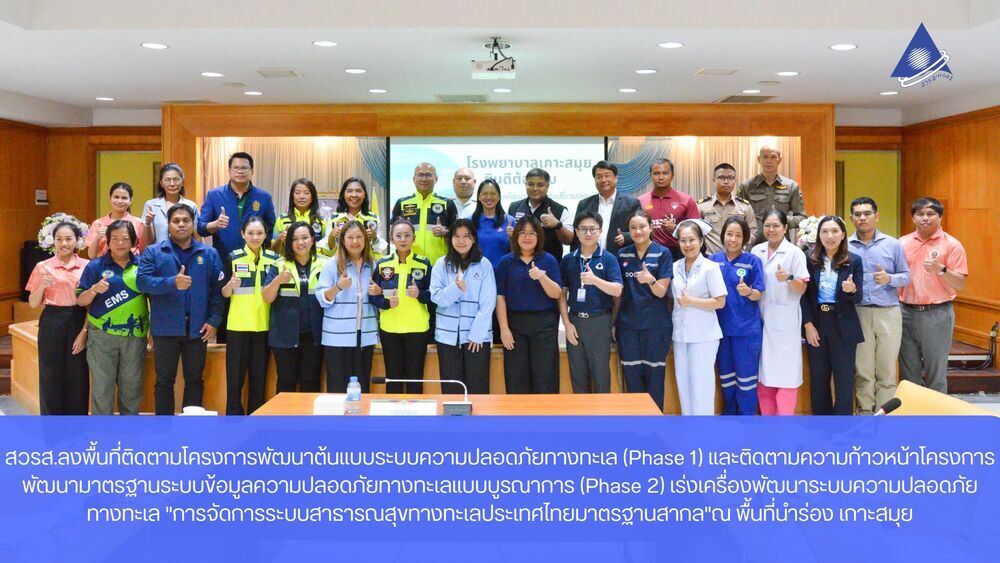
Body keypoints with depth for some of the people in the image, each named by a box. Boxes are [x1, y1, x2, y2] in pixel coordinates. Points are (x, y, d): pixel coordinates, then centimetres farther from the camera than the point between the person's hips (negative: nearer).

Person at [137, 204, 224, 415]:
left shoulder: (209, 254, 5)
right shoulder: (153, 252, 2)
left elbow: (218, 289, 1)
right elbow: (142, 281, -12)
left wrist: (214, 320, -8)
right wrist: (172, 283, -25)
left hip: (197, 328, 1)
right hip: (165, 327, -1)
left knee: (194, 379, 11)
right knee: (164, 380, 8)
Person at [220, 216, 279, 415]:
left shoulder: (274, 258, 5)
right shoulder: (233, 258, 0)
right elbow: (224, 294, 1)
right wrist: (230, 284, -20)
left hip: (264, 326, 2)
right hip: (238, 326, -2)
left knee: (259, 376, 8)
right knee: (235, 375, 2)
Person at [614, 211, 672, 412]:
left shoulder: (663, 253, -4)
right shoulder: (622, 254, 7)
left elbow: (661, 292, -8)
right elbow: (618, 292, 12)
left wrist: (651, 280, -29)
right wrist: (614, 322, 10)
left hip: (655, 325, -3)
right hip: (627, 325, 3)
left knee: (654, 376, 3)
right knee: (632, 376, 6)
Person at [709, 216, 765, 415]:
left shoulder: (753, 261, -6)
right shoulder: (713, 260, 3)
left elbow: (758, 294, -7)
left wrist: (748, 292, -28)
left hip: (746, 329, -3)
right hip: (721, 327, 3)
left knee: (746, 378, 4)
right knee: (726, 377, 15)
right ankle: (728, 415, 30)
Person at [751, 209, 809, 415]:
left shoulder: (795, 253, -4)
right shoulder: (756, 251, 7)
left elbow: (802, 288, -7)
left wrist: (788, 278, -25)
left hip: (785, 319, -4)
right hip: (761, 317, 4)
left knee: (785, 370, -2)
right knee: (763, 371, 9)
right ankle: (767, 418, 19)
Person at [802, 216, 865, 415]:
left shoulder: (854, 261, -2)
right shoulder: (810, 260, -1)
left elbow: (858, 298, -3)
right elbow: (805, 295, 1)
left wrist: (852, 290, -25)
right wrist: (808, 324, -6)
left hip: (843, 326, -1)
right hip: (817, 323, 1)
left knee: (844, 380, 3)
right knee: (818, 379, 9)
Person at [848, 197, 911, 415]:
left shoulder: (892, 245, 6)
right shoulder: (845, 246, 5)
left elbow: (906, 276, 7)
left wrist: (889, 279, -12)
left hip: (888, 313, 0)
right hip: (858, 313, 0)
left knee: (887, 370, 2)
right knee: (863, 370, 5)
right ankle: (865, 412, 14)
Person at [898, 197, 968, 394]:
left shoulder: (952, 245, -3)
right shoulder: (903, 243, 7)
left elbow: (960, 285, -7)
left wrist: (941, 270, -22)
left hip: (937, 314, -4)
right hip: (906, 312, 4)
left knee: (936, 371, 2)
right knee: (908, 370, 11)